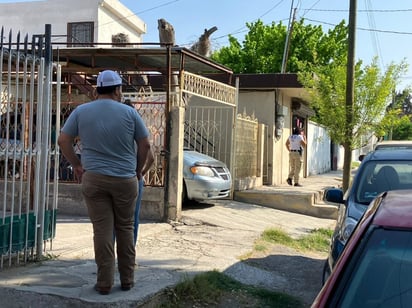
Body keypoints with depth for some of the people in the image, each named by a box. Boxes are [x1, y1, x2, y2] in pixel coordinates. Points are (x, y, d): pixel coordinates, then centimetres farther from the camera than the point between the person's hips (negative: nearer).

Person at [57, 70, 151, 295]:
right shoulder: (129, 112, -1)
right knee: (125, 229, 11)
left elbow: (63, 141, 3)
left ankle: (104, 283, 6)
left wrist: (76, 165, 14)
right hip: (125, 179, 0)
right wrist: (138, 170, 15)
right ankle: (127, 279, 18)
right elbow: (145, 145, 1)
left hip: (93, 178, 1)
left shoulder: (81, 111, 2)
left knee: (102, 230, 3)